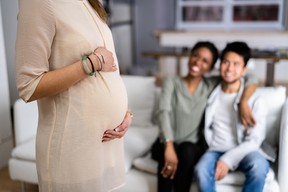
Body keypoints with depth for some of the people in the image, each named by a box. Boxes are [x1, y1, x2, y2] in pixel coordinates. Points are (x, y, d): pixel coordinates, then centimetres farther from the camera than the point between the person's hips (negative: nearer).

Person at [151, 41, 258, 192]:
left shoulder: (212, 85, 1)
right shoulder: (171, 82, -2)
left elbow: (251, 78, -2)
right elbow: (164, 112, -19)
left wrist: (243, 103, -21)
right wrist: (169, 146, -35)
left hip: (193, 147, 1)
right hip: (167, 144, 0)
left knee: (187, 151, -33)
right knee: (167, 157, -34)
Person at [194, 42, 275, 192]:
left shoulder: (254, 100, -5)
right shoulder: (211, 93, 4)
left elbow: (254, 140, -11)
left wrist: (228, 159, -22)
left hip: (244, 151, -1)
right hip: (217, 150, 2)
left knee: (259, 166, -35)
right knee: (201, 170, -31)